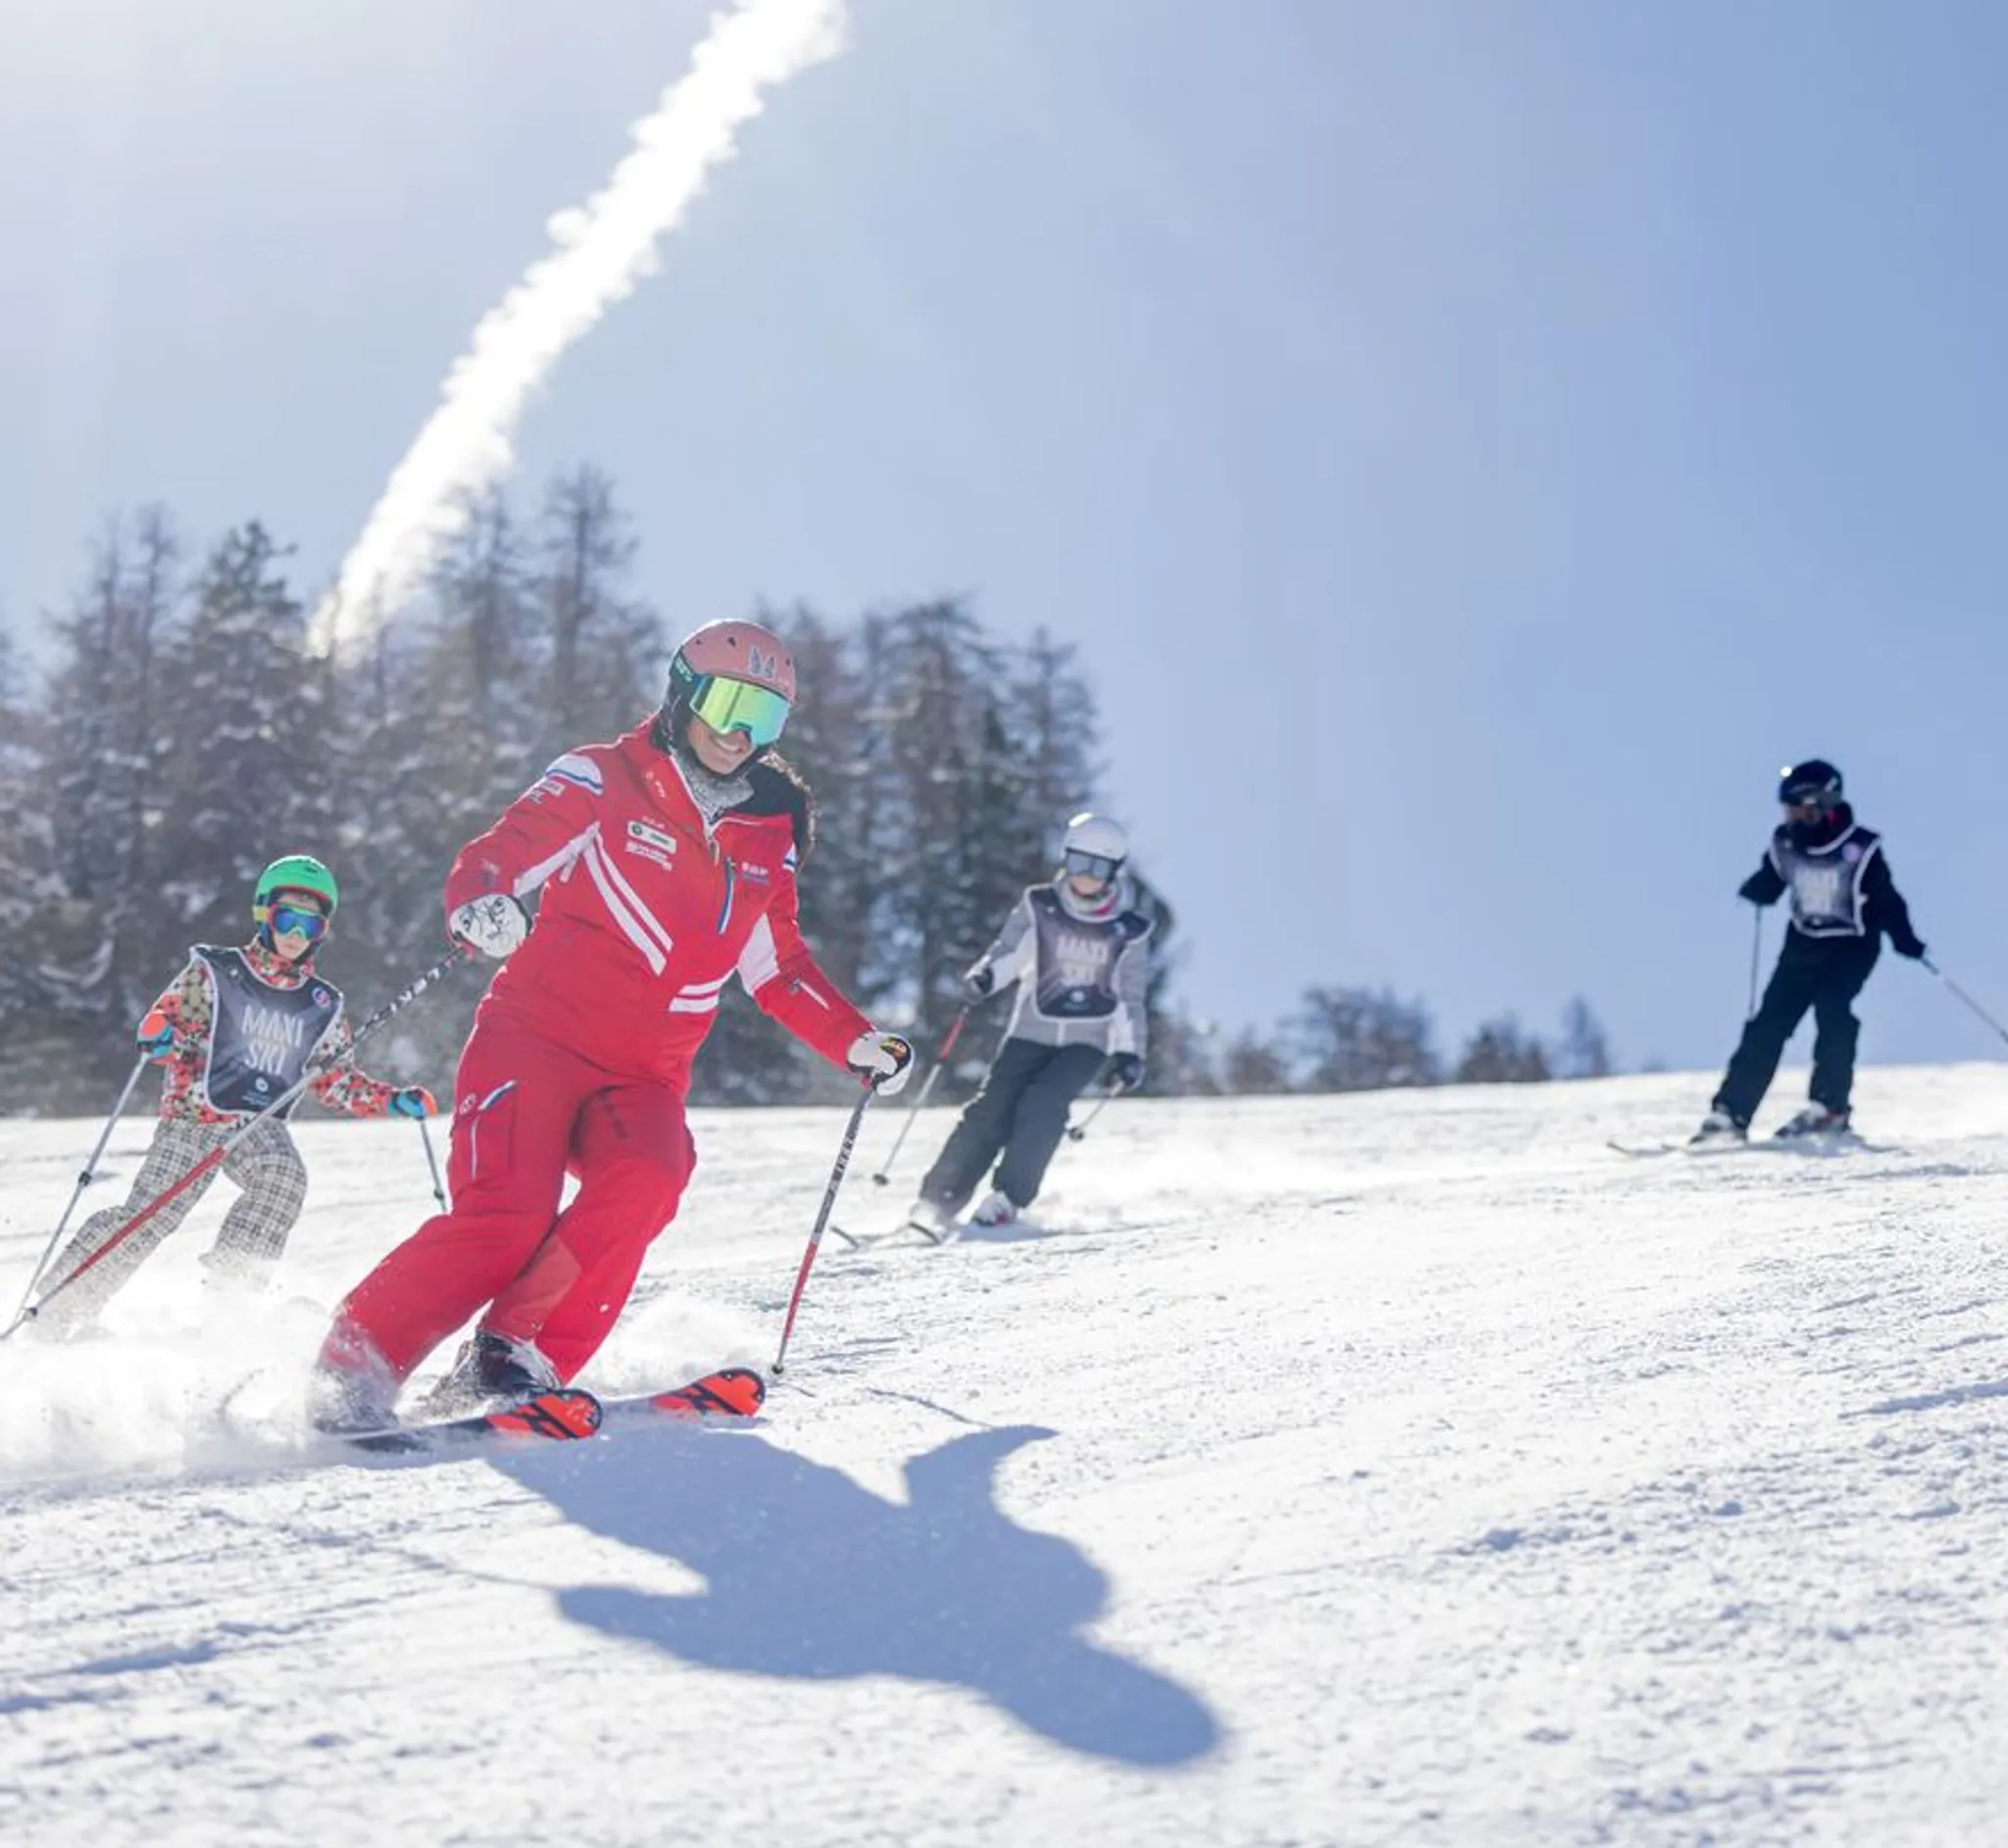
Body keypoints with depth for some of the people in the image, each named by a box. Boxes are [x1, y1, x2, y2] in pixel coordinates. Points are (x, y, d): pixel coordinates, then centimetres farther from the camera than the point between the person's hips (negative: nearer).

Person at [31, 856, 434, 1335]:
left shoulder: (321, 1005, 11)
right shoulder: (215, 973, -1)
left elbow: (336, 1081, 17)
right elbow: (169, 1016, -1)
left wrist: (394, 1100, 4)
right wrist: (158, 1035, -25)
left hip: (261, 1124, 3)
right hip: (194, 1114, -3)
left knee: (285, 1179, -29)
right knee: (149, 1215, -10)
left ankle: (229, 1284, -21)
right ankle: (57, 1309, 6)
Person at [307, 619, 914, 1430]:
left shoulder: (767, 837, 14)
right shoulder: (603, 781, -1)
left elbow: (780, 968, 23)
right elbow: (495, 856, -8)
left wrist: (858, 1043, 12)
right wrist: (479, 907, -31)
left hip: (645, 1076, 4)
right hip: (538, 1036, -4)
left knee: (642, 1184, -27)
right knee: (504, 1217, -22)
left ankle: (512, 1359, -19)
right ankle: (353, 1366, -12)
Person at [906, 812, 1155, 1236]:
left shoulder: (1127, 930, 1)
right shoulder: (1039, 908, 0)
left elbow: (1130, 997, 7)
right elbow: (1010, 951, -2)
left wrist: (1130, 1052, 0)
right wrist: (985, 975, -24)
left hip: (1088, 1040, -1)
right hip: (1032, 1030, 1)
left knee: (1042, 1104, -24)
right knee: (992, 1109, -12)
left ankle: (1008, 1196, -14)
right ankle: (938, 1201, -10)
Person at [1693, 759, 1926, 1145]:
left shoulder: (1859, 848, -15)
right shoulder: (1784, 843, -4)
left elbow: (1885, 899, -12)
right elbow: (1766, 887, 8)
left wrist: (1904, 939, -24)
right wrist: (1755, 889, -14)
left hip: (1852, 946, -4)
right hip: (1803, 944, 4)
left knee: (1832, 1008, -25)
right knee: (1769, 1022, -4)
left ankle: (1829, 1108, -16)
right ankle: (1729, 1114, -4)